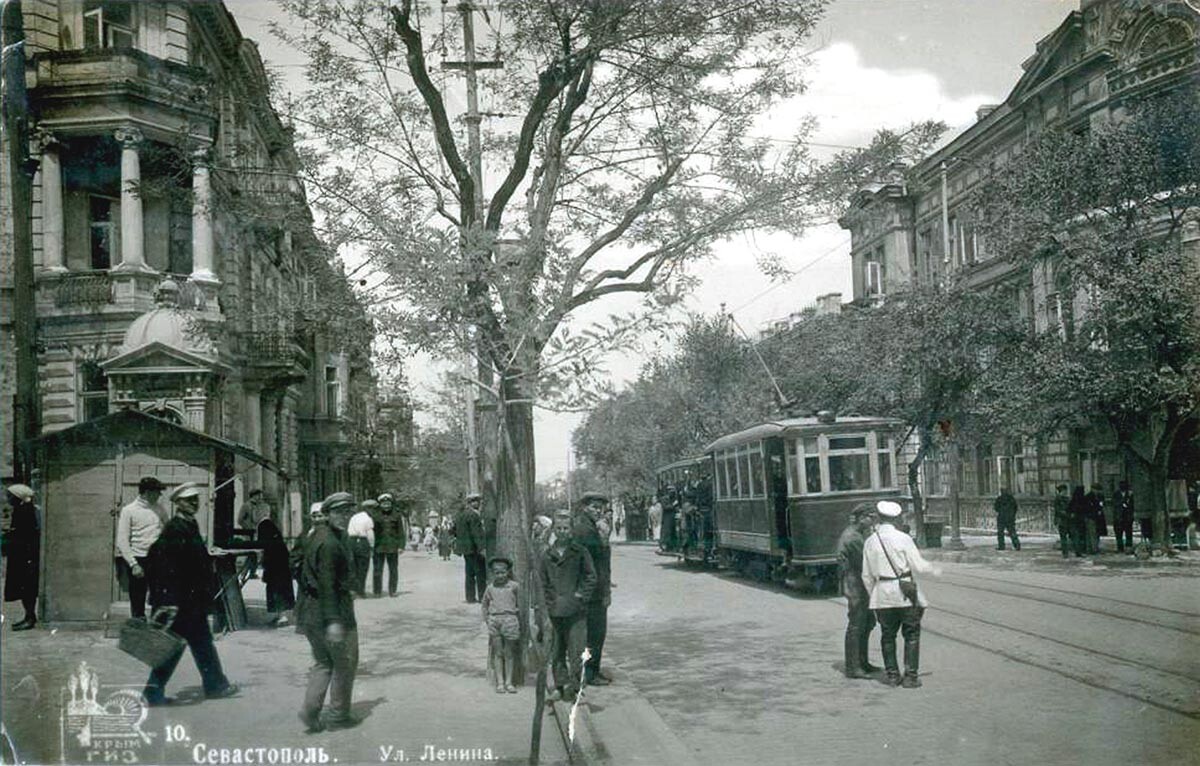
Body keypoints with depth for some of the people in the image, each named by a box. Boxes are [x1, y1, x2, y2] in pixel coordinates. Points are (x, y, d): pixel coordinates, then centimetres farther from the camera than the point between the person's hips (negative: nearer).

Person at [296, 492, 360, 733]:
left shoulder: (317, 535, 10)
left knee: (323, 663, 18)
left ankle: (310, 712, 10)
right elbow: (327, 583, -25)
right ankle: (338, 715, 16)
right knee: (345, 664, 7)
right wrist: (334, 620, -26)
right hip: (332, 610, -9)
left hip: (310, 612, 9)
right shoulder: (330, 543, -20)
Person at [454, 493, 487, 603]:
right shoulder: (473, 515, -15)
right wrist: (482, 547, -22)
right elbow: (477, 533, -21)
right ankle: (482, 597, -5)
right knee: (480, 573, -4)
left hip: (465, 548, 9)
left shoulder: (460, 514, 13)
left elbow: (454, 531, 20)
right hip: (474, 548, -9)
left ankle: (470, 597, 13)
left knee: (469, 573, 12)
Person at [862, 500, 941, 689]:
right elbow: (918, 565, -8)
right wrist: (934, 569, 12)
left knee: (887, 635, 13)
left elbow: (867, 575, 6)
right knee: (911, 634, 6)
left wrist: (873, 594, 19)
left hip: (882, 593, 3)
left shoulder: (870, 542, 2)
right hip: (906, 593, -3)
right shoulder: (902, 538, -9)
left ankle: (892, 675, 14)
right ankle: (910, 676, 4)